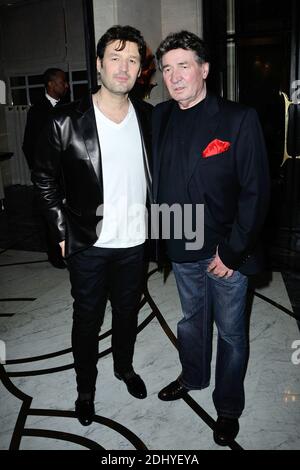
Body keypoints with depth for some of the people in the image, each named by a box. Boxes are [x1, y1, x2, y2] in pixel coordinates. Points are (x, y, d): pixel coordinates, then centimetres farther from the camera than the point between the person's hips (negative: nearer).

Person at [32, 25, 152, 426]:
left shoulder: (148, 118, -2)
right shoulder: (68, 122, -13)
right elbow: (44, 178, -3)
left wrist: (153, 219, 6)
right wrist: (63, 232, -5)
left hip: (135, 242, 3)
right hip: (89, 245, -3)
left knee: (128, 313, 21)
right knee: (87, 319, 15)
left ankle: (124, 366, 48)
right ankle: (86, 387, 39)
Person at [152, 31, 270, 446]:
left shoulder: (239, 119, -14)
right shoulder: (160, 117, 1)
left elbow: (256, 190, -15)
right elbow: (156, 177, 5)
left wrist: (232, 252, -17)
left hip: (226, 252, -4)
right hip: (181, 247, 5)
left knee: (230, 332, 13)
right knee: (191, 319, 25)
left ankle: (229, 407, 36)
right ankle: (193, 376, 51)